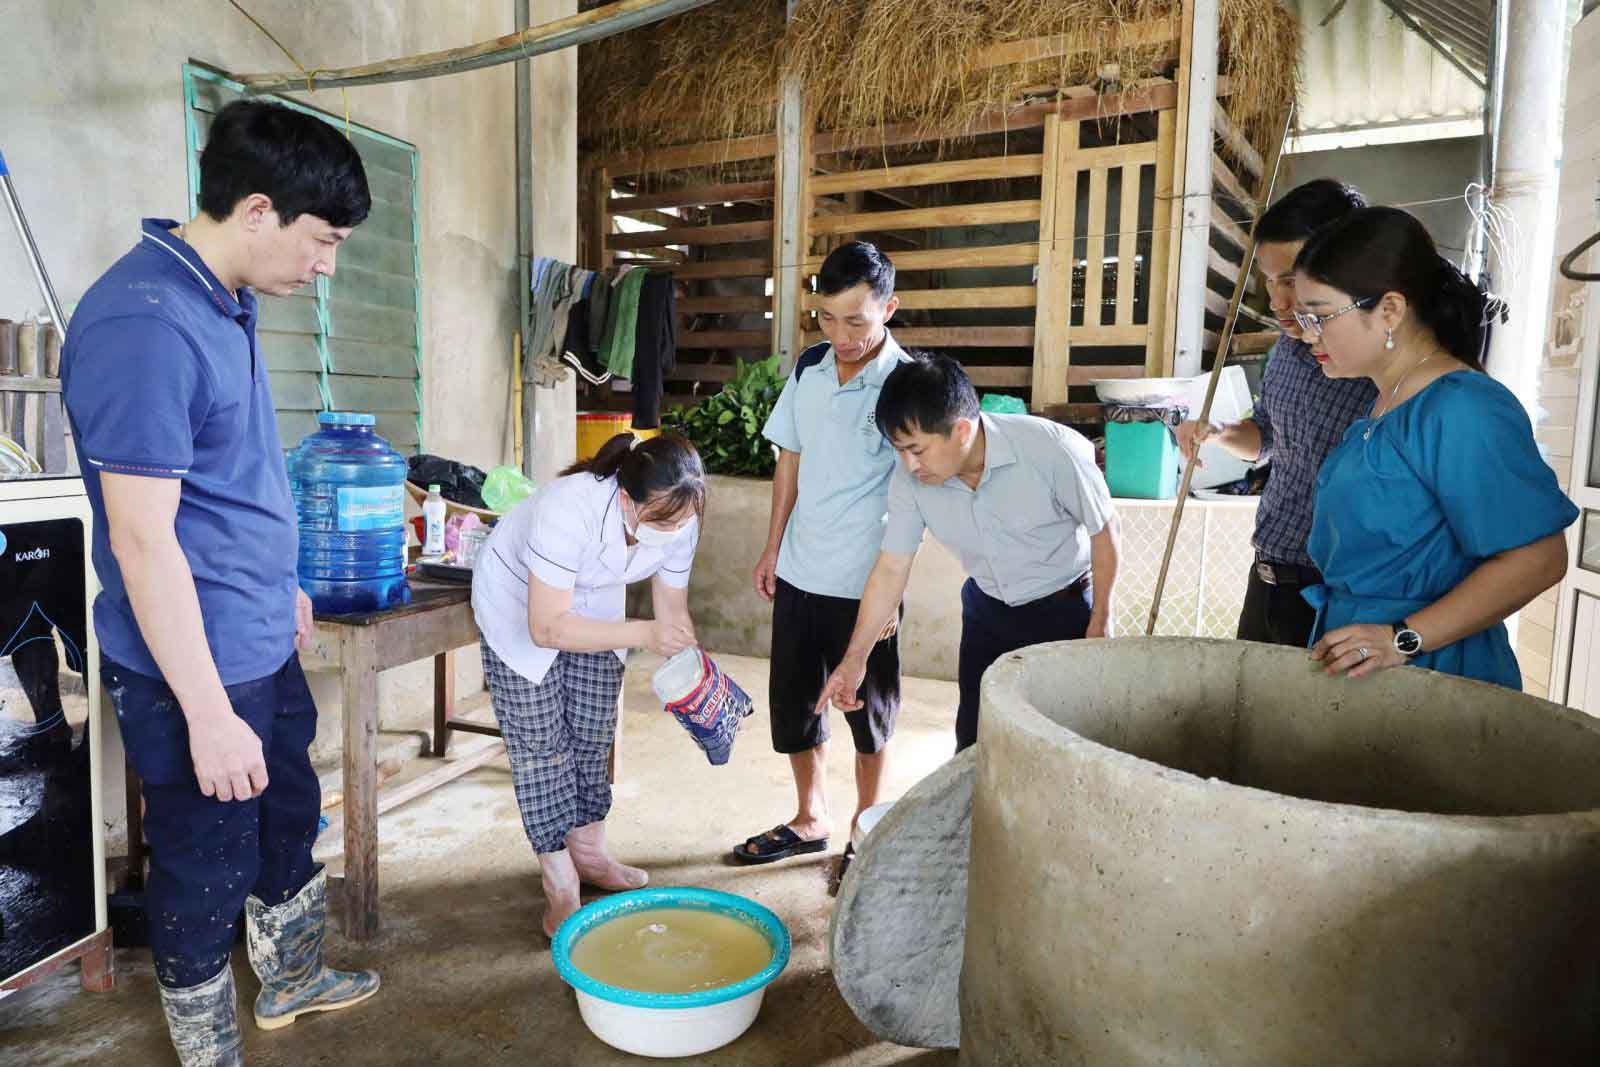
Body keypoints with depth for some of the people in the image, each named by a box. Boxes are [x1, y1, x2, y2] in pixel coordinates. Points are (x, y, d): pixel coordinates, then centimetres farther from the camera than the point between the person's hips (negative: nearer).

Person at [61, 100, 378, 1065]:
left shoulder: (225, 301, 5)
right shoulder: (145, 326, -24)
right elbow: (142, 539, -25)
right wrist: (208, 714, -22)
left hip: (263, 642, 9)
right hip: (198, 662, -9)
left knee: (290, 815, 25)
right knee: (206, 865, 11)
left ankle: (292, 980, 48)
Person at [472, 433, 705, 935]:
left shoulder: (679, 522, -25)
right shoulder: (570, 509, -42)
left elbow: (673, 612, -9)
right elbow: (547, 628, -38)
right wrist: (644, 634, -44)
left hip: (591, 602, 5)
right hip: (518, 605, -5)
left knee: (593, 735, 11)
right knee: (540, 745, -3)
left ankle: (589, 853, 29)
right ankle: (559, 883, 9)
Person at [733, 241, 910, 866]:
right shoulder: (809, 368, 2)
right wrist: (772, 549, 11)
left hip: (863, 585, -5)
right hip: (799, 573, 6)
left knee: (867, 710, 11)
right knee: (792, 699, 15)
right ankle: (811, 820, 35)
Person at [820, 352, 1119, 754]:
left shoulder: (1051, 449, -30)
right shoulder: (909, 480, -19)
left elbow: (1103, 529, -15)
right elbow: (891, 569, -8)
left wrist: (1101, 621, -8)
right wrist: (854, 658, -5)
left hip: (1065, 608, -3)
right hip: (987, 610, 3)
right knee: (972, 743, 9)